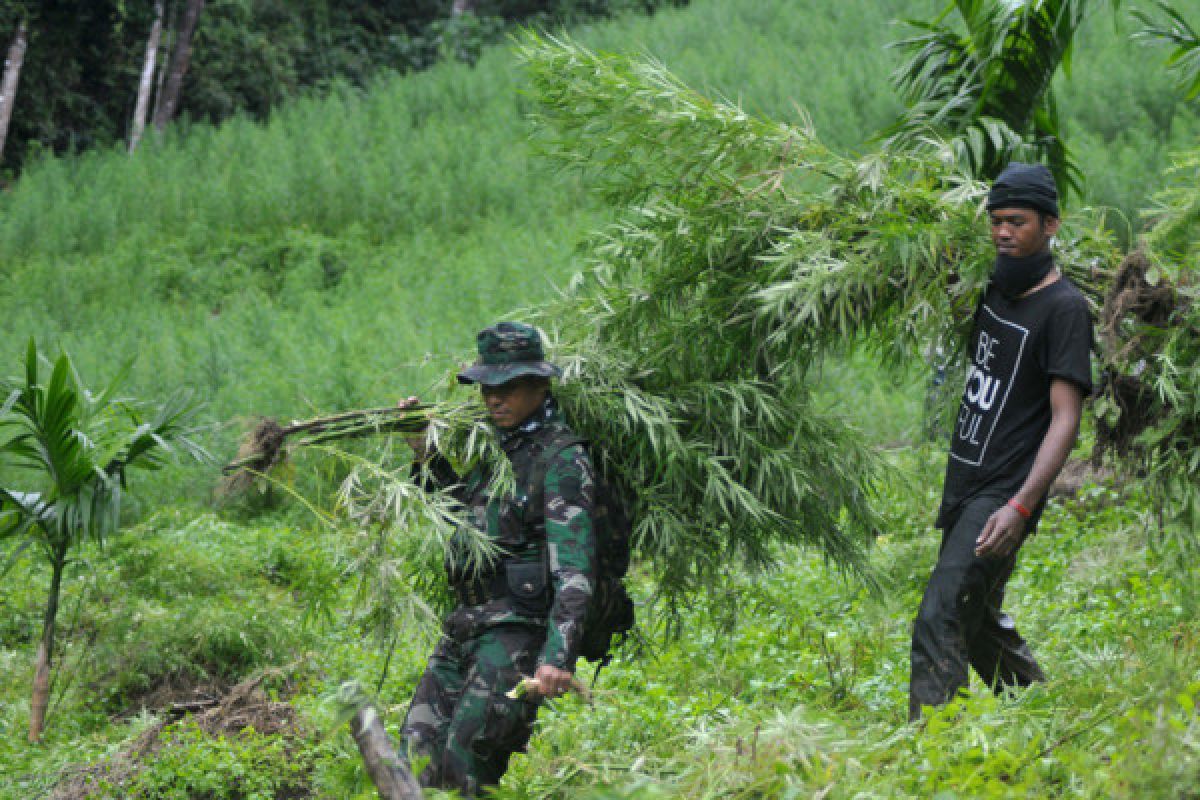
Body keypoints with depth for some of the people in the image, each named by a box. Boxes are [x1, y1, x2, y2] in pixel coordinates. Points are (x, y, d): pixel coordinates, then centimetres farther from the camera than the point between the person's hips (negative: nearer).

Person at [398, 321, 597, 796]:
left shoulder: (561, 458, -13)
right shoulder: (496, 443, 12)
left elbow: (574, 566, -21)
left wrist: (558, 656, -31)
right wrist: (424, 451, 17)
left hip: (518, 628, -8)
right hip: (466, 624, 8)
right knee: (418, 751, 6)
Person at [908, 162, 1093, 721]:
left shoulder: (1064, 308, -13)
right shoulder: (994, 291, 11)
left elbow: (1065, 418, -21)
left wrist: (1021, 506, -30)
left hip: (1003, 495, -9)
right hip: (962, 485, 9)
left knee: (939, 622, -18)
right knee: (979, 622, 17)